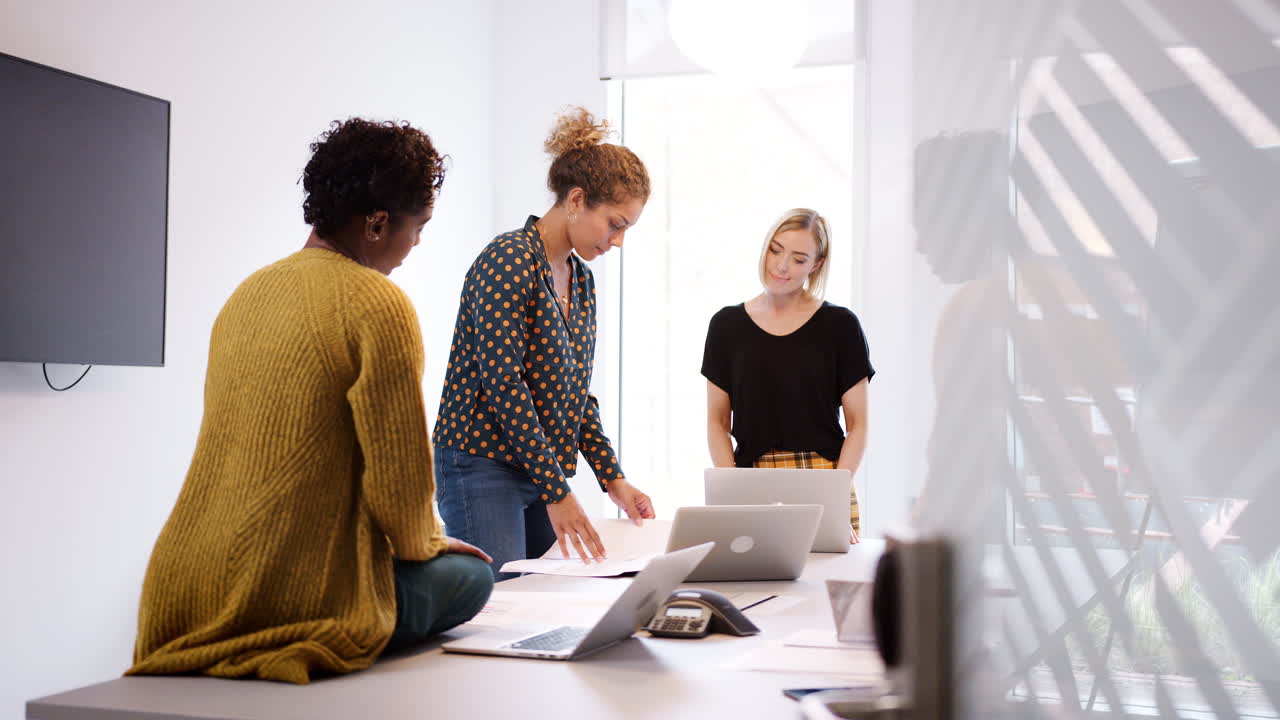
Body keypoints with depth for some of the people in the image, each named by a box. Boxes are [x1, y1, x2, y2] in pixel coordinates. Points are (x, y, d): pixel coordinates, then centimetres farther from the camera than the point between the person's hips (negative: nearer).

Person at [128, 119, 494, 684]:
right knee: (469, 573, 14)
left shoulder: (249, 292, 14)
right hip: (297, 594, -8)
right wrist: (425, 542, 10)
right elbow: (399, 475, -13)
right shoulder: (379, 305, -12)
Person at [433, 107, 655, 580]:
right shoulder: (509, 260, -13)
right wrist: (557, 492, -21)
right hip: (483, 469, -8)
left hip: (543, 470, 8)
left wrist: (612, 479, 8)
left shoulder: (581, 279, 13)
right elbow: (501, 382, -20)